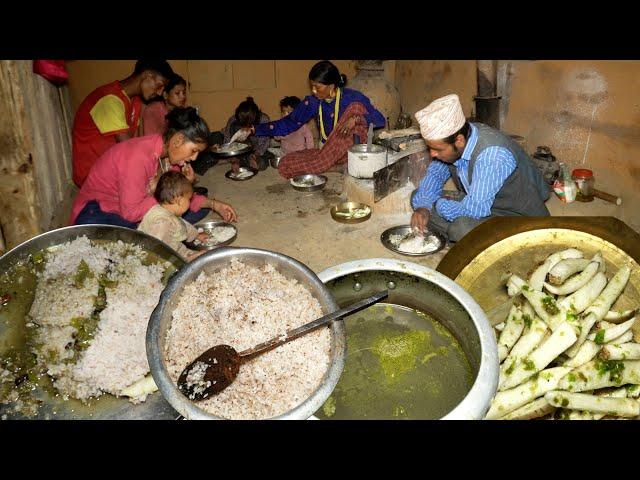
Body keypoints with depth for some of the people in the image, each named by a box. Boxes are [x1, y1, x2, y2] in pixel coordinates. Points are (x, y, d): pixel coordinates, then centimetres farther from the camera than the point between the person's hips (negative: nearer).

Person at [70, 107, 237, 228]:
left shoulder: (169, 152, -4)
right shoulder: (139, 155, -29)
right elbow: (131, 212, -30)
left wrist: (213, 204, -8)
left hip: (132, 208, 8)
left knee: (199, 208, -3)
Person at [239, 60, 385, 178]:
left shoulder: (352, 97, -10)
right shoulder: (313, 102, 0)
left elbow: (380, 120, -12)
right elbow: (288, 124, 4)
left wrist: (356, 119, -31)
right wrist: (254, 130, -4)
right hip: (327, 152, 3)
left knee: (356, 107, -27)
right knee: (285, 165, -17)